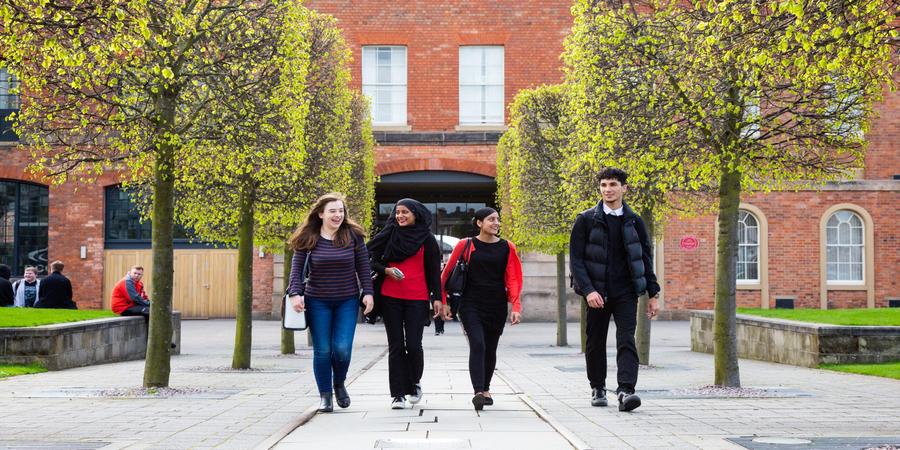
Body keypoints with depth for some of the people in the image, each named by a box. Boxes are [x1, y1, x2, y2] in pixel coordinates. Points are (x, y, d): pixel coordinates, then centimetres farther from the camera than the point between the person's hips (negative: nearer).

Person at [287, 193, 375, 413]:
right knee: (322, 350, 0)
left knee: (342, 349, -9)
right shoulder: (308, 238, -4)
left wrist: (368, 292, -3)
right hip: (317, 302, 0)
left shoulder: (353, 235, -2)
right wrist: (295, 293, -16)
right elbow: (297, 267, -4)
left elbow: (363, 266, 2)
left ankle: (339, 384, 21)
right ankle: (325, 395, 14)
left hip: (347, 301, 0)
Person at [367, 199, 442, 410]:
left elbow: (434, 270, 6)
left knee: (413, 344, -8)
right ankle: (398, 394, 5)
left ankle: (415, 383, 18)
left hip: (417, 298, -1)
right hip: (390, 297, 1)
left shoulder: (427, 238, 5)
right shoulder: (388, 235, 8)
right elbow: (372, 261, 10)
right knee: (396, 346, 1)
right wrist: (386, 270, -9)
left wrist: (437, 298, 0)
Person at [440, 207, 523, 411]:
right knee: (477, 345, -18)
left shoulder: (506, 248, 4)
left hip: (497, 307, 3)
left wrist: (516, 307, -7)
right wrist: (444, 302, 1)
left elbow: (513, 279, 2)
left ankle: (486, 389, 29)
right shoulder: (466, 245, 0)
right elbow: (447, 274, 4)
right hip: (471, 305, -2)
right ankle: (478, 392, -23)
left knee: (490, 349, 11)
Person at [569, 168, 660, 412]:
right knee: (596, 342, 9)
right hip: (597, 293, 0)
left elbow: (645, 259, 12)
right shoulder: (586, 220, 0)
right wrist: (588, 290, -16)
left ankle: (625, 391, -21)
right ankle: (598, 388, 25)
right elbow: (575, 259, -4)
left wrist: (653, 294, 8)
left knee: (626, 340, -13)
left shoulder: (634, 222, 6)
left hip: (625, 291, 0)